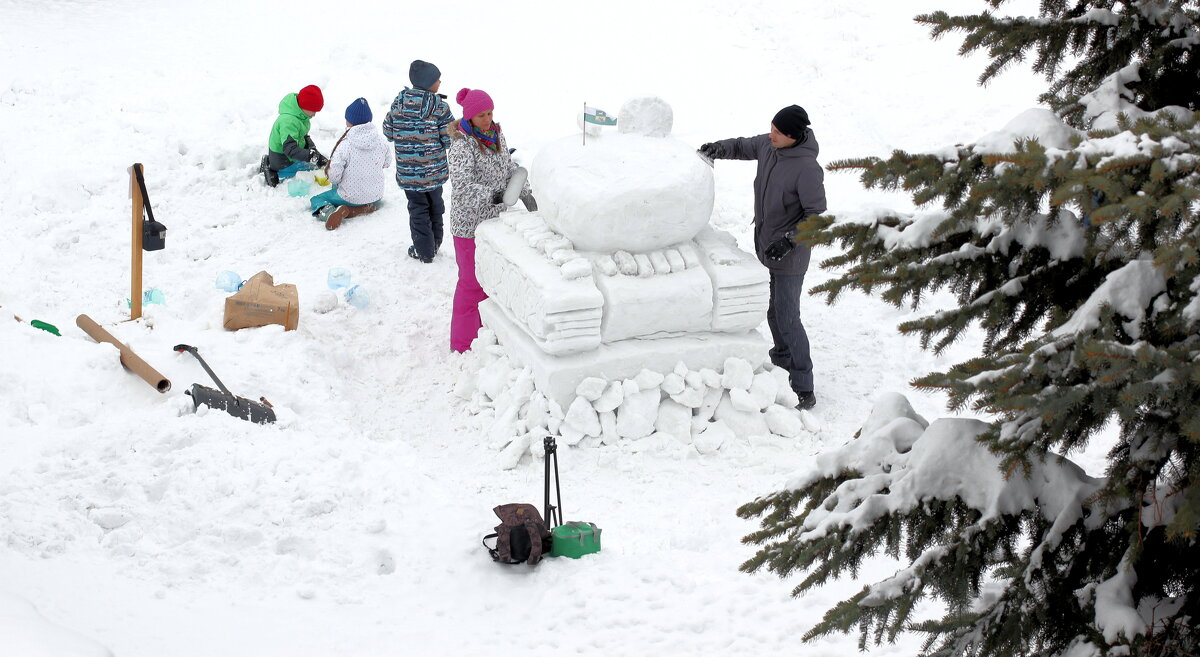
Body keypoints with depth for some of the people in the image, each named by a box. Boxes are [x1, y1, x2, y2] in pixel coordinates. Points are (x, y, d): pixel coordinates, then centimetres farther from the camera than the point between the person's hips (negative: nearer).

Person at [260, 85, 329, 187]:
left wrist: (311, 147, -6)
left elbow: (303, 135, 12)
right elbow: (290, 149, -40)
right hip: (283, 162, -10)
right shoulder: (288, 122, -34)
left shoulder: (299, 116, -2)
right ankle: (277, 175, 1)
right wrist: (312, 156, -45)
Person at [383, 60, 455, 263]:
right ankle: (435, 243, 34)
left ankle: (424, 250, 14)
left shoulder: (399, 102, -6)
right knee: (435, 204, 22)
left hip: (408, 172, 0)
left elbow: (388, 132, 2)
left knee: (418, 208, 11)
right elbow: (450, 138, -13)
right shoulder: (440, 107, -15)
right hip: (435, 169, 0)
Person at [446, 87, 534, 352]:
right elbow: (462, 185, -32)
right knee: (472, 282, -1)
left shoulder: (496, 134, 4)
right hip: (470, 224, -8)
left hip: (495, 219, 8)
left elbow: (510, 168, 12)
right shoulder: (462, 144, -21)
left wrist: (526, 194, -1)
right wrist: (490, 196, -46)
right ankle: (463, 345, 8)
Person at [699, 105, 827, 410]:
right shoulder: (768, 145, -5)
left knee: (787, 318, -8)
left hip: (789, 255, -8)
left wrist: (789, 240, -29)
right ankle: (782, 357, 45)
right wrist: (719, 149, -5)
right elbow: (744, 147, 15)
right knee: (772, 309, 23)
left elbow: (816, 215, -21)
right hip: (765, 245, 8)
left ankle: (804, 389, -2)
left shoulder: (807, 169, -27)